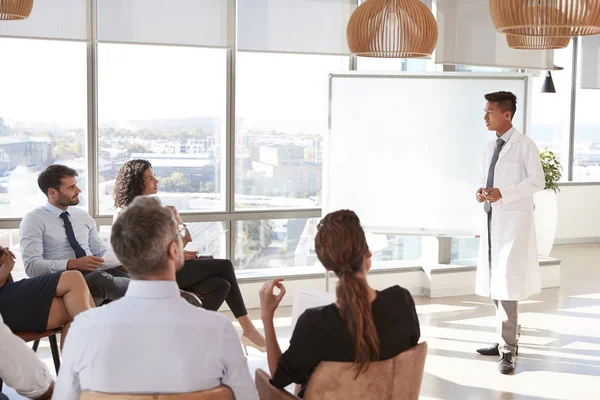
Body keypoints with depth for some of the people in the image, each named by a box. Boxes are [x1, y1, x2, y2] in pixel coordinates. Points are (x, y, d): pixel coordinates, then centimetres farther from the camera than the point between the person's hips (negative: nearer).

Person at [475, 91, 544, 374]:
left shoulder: (524, 145, -9)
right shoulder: (490, 147, 12)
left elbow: (537, 181, -12)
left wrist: (503, 192, -21)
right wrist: (481, 190, -1)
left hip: (513, 221, -8)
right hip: (492, 219, 8)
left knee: (507, 283, -11)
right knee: (494, 283, 13)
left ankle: (508, 350, -5)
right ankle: (507, 341, 26)